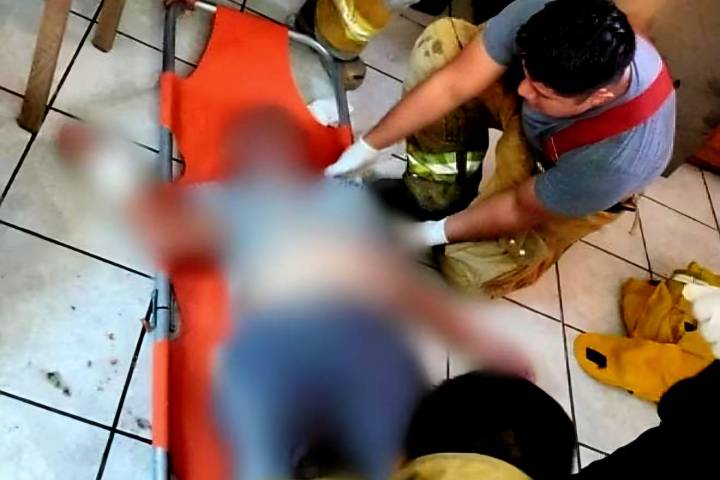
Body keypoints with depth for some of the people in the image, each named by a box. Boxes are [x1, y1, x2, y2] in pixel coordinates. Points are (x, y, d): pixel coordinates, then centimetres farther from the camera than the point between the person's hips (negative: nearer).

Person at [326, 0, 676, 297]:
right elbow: (452, 85, -28)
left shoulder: (621, 158, -43)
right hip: (527, 115, 4)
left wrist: (432, 234, -19)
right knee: (442, 41, -20)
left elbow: (522, 209, -27)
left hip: (578, 181, -3)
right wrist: (368, 148, -24)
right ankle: (436, 194, -4)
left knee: (472, 272, -14)